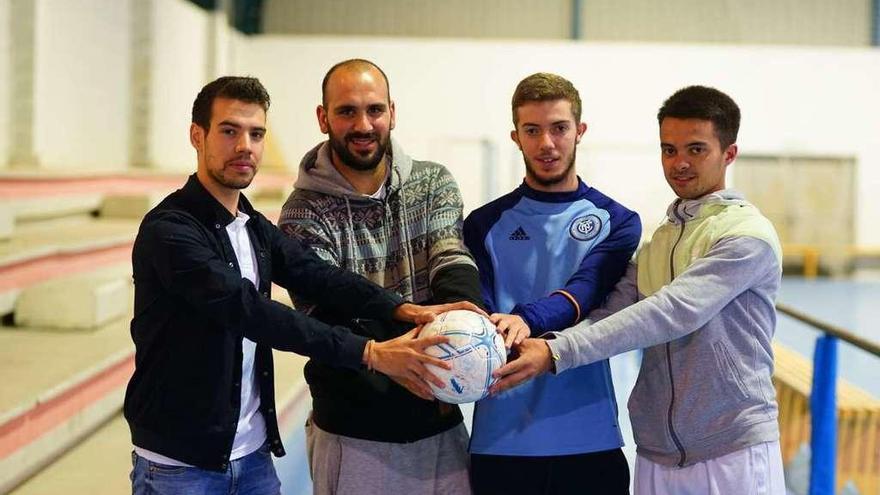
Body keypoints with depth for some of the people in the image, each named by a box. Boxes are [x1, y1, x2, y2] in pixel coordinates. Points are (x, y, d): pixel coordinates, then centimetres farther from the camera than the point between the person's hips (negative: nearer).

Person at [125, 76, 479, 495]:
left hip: (254, 457, 7)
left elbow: (319, 278, -4)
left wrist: (404, 309, -22)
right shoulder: (169, 230, -17)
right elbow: (248, 310, -27)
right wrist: (370, 353, -31)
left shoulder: (255, 229, 10)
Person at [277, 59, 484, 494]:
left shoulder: (434, 184, 4)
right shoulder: (305, 214, -7)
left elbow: (453, 265, -12)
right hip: (353, 436, -3)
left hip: (441, 425, 3)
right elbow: (328, 319, -18)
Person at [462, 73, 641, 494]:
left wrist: (529, 319, -33)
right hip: (501, 440, 0)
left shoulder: (617, 222, 6)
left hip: (592, 439, 0)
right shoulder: (486, 224, 7)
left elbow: (588, 287, -13)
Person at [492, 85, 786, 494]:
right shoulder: (656, 241, 12)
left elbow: (671, 313, -22)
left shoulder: (748, 234, -10)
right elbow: (611, 314, -3)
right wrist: (536, 342, -22)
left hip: (733, 457, -5)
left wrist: (558, 354, -29)